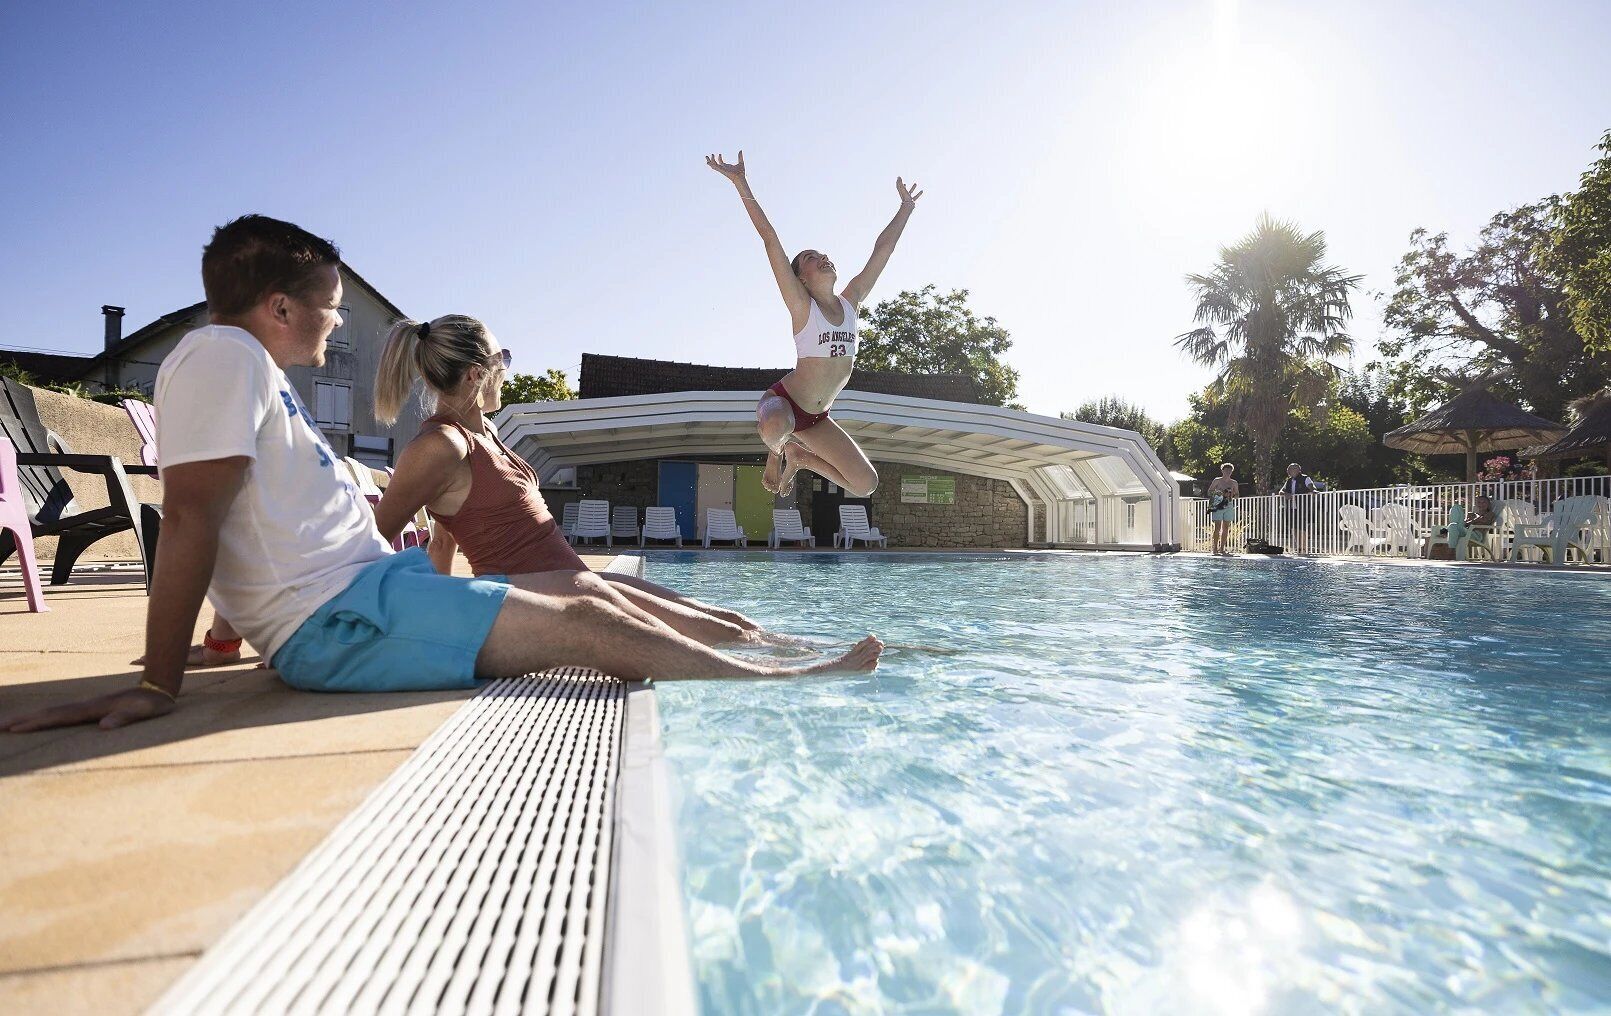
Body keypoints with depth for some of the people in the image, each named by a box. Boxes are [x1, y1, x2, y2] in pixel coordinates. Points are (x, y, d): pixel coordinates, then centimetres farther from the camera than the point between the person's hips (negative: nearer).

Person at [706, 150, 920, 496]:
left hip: (817, 416, 6)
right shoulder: (801, 306, -12)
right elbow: (770, 239, -18)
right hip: (783, 401, -5)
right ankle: (776, 453, -3)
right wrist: (741, 183, -22)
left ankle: (798, 456, 22)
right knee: (775, 430, -42)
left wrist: (906, 206, 18)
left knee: (865, 485, 0)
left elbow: (883, 248, 10)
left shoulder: (850, 302, 2)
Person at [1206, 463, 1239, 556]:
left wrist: (1232, 496, -6)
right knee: (1218, 527, -7)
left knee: (1226, 528, 4)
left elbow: (1237, 495, 16)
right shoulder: (1217, 480, 1)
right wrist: (1216, 496, -13)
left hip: (1229, 506, 4)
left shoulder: (1234, 483, 10)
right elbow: (1209, 491, 5)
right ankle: (1215, 549, -5)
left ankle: (1222, 548, 11)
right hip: (1218, 506, -4)